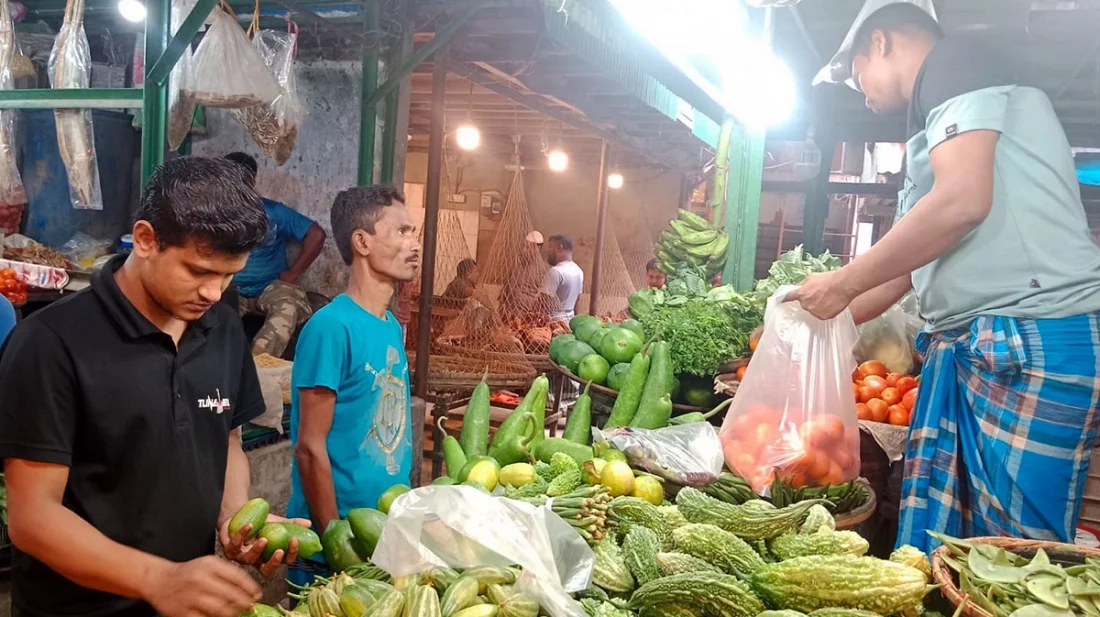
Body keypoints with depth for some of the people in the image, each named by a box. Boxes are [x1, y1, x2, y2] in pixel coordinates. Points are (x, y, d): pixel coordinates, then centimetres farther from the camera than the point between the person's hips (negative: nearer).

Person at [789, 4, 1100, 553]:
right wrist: (835, 316, 31)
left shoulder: (955, 66, -3)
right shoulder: (934, 116, 25)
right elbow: (918, 259, 29)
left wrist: (843, 284, -9)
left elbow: (963, 200, -19)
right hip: (965, 344, 10)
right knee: (927, 548, 8)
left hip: (1032, 341, -9)